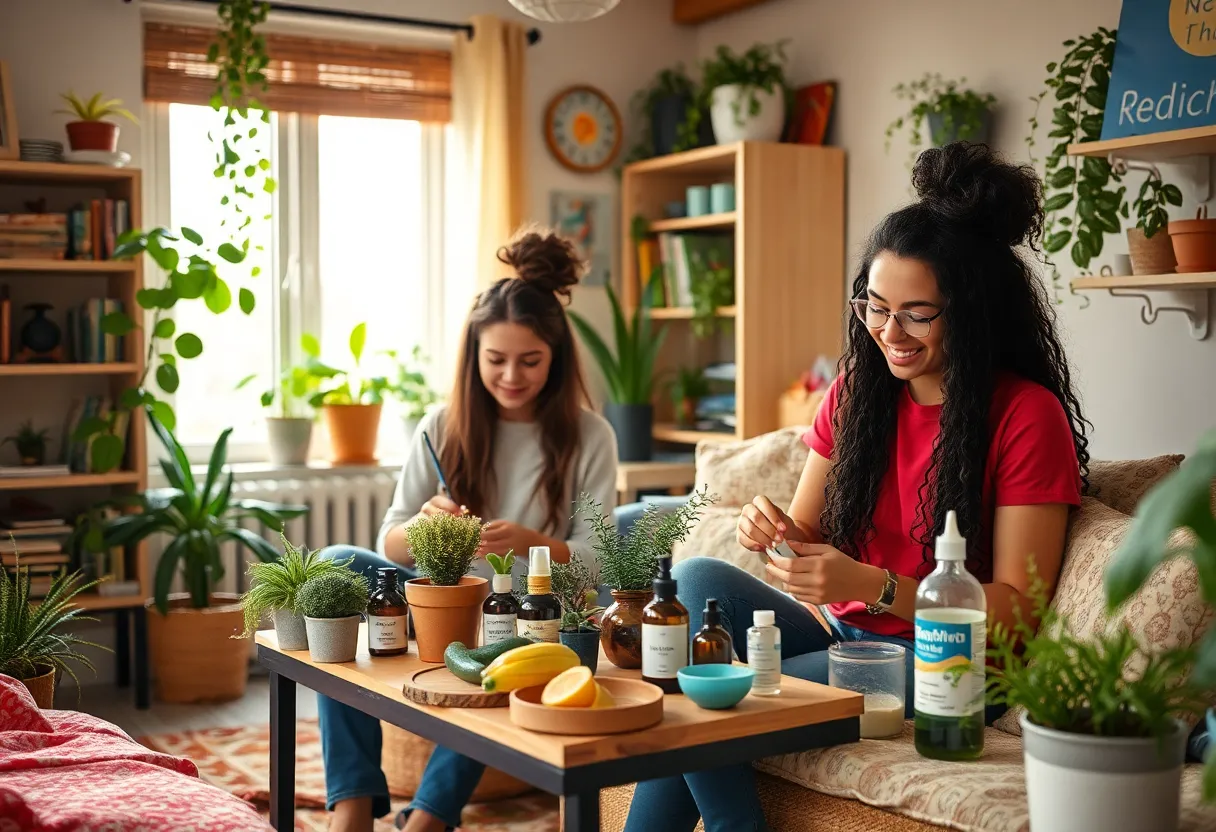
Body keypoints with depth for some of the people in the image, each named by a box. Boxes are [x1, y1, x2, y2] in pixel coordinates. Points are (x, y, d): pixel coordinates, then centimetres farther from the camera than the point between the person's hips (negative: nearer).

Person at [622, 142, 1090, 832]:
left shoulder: (1027, 413, -10)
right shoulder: (858, 389, 7)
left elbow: (1015, 606, -12)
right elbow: (810, 535, 9)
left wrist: (873, 586, -25)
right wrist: (777, 531, -16)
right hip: (840, 635, 6)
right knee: (697, 579, -21)